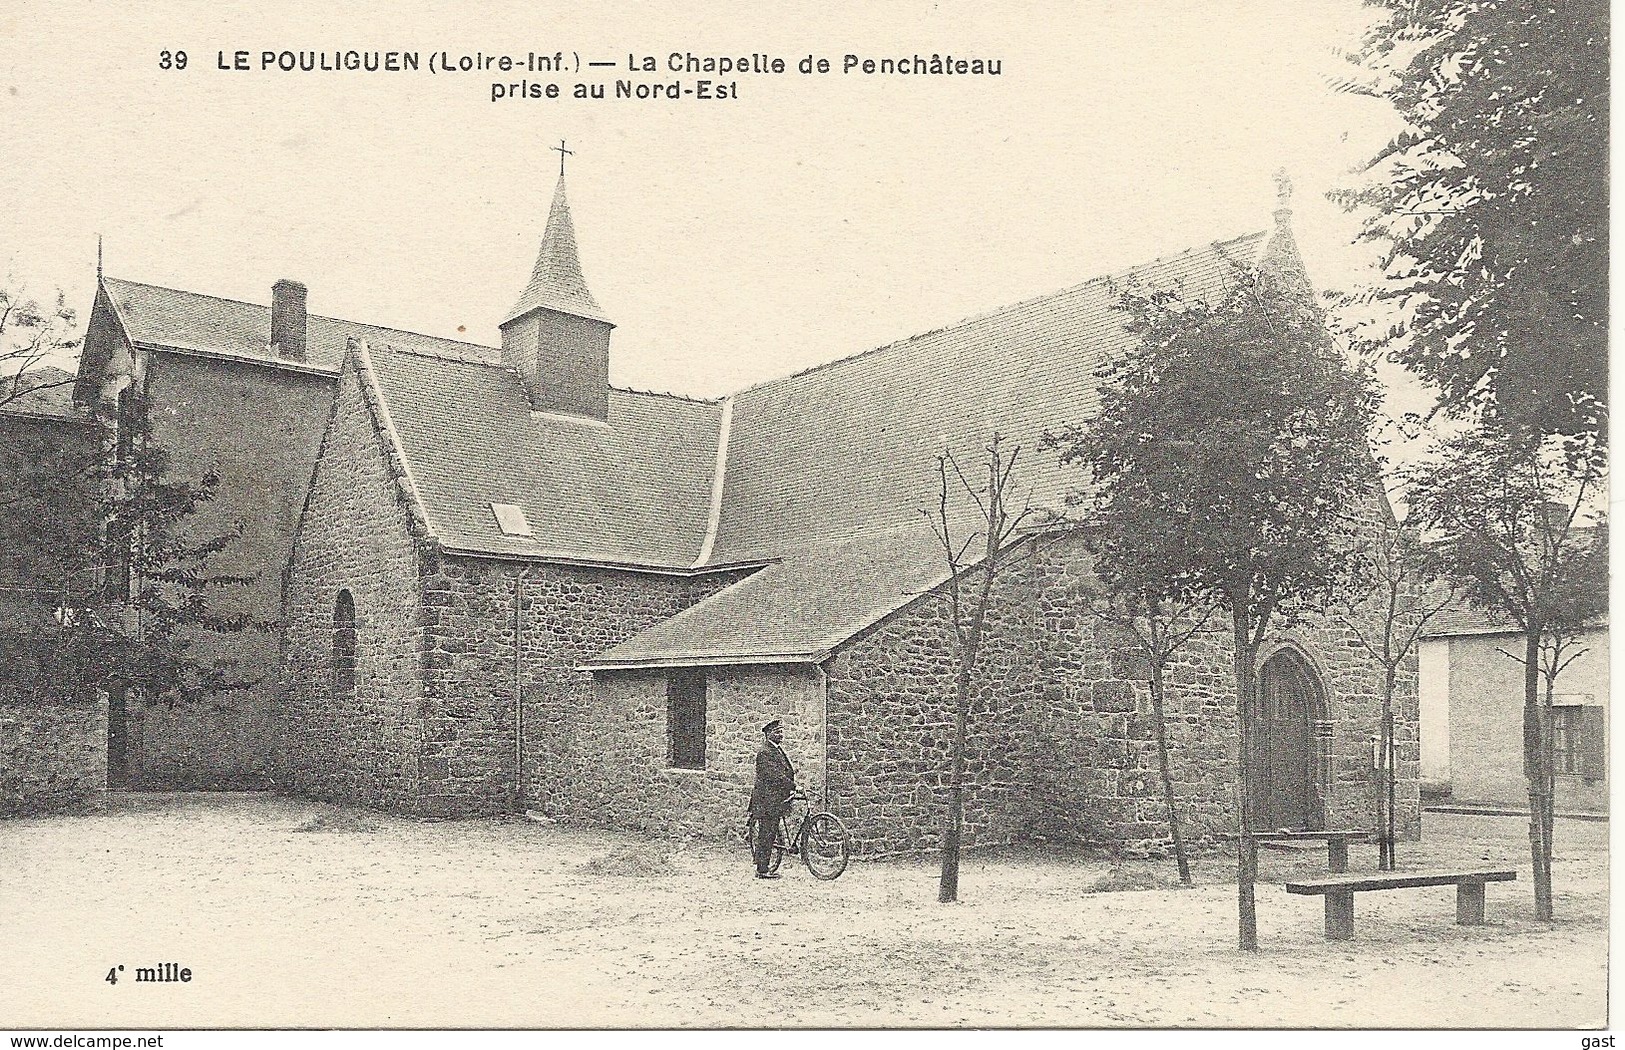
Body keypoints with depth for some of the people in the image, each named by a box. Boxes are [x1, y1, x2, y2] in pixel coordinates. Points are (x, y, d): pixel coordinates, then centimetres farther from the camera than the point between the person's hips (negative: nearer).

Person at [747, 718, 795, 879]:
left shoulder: (779, 750, 18)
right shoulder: (765, 752, -13)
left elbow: (786, 772, 22)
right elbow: (774, 775, -20)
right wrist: (793, 786, -19)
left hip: (777, 801, 10)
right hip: (766, 801, -10)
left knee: (769, 835, 11)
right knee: (764, 836, -6)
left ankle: (764, 868, 16)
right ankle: (762, 870, -3)